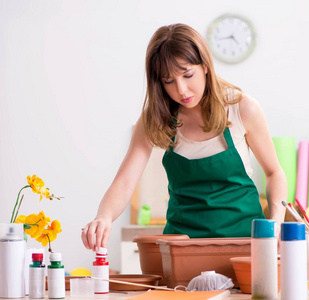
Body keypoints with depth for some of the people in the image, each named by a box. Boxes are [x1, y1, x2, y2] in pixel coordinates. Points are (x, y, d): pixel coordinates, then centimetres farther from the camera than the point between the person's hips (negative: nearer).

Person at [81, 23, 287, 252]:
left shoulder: (242, 108, -6)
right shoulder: (155, 119, -2)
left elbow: (274, 173, 7)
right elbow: (124, 182, -11)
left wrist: (275, 225, -8)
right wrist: (104, 218, -32)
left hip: (241, 230, -1)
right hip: (183, 231, 1)